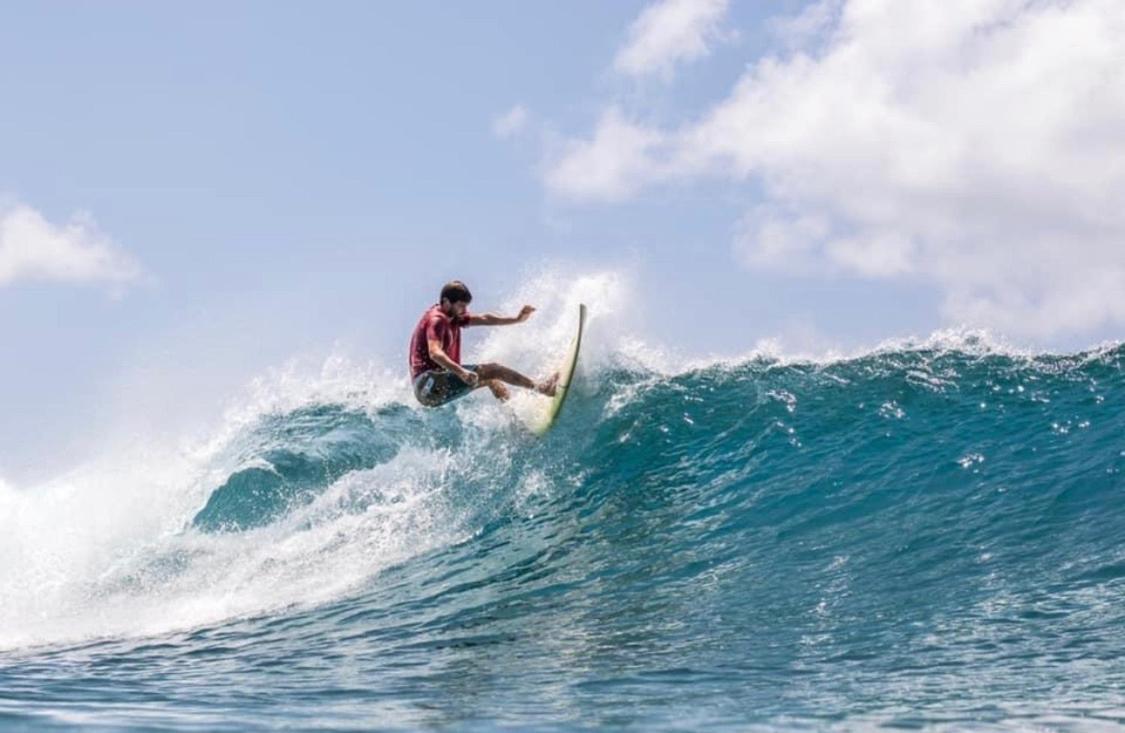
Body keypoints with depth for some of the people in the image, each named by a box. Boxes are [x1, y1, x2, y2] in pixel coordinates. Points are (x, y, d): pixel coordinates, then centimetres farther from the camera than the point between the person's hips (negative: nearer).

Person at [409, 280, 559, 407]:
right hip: (428, 383, -11)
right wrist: (461, 372, -43)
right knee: (492, 370, -10)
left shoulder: (454, 316, 15)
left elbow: (483, 319, 17)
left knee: (490, 378, 23)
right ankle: (538, 387, -4)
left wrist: (517, 319, 11)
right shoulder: (436, 320, -14)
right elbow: (434, 353, -30)